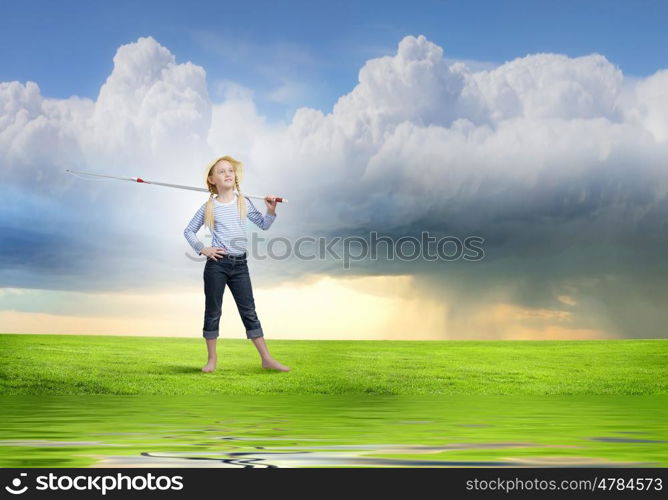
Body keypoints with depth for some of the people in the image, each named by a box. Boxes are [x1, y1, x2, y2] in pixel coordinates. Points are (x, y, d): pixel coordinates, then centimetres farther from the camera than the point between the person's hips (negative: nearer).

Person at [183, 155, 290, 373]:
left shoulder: (244, 202, 7)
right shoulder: (209, 207, 1)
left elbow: (263, 225, 11)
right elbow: (188, 231, 10)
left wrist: (271, 211, -7)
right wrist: (202, 249, -3)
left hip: (239, 264, 2)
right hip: (216, 263, -2)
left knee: (249, 311, 3)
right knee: (213, 311, 5)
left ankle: (266, 358, 4)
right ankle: (212, 359, 15)